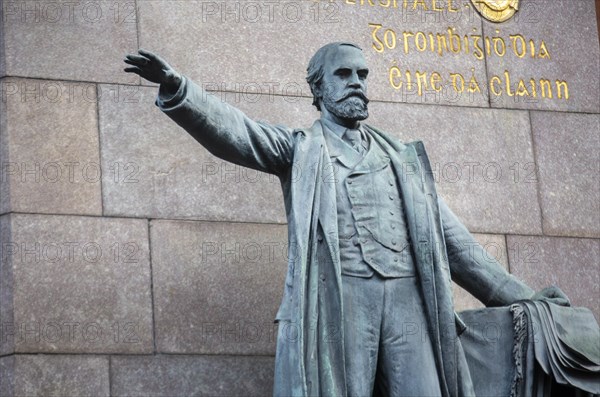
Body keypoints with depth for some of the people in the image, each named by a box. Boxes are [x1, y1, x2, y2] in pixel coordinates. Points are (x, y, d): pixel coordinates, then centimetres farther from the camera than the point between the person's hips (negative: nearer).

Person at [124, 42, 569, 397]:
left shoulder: (401, 156, 25)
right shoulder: (300, 149, 15)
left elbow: (448, 235, 25)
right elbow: (233, 130, -2)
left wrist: (515, 295, 22)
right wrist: (177, 88, -21)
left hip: (409, 297, 3)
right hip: (338, 296, -3)